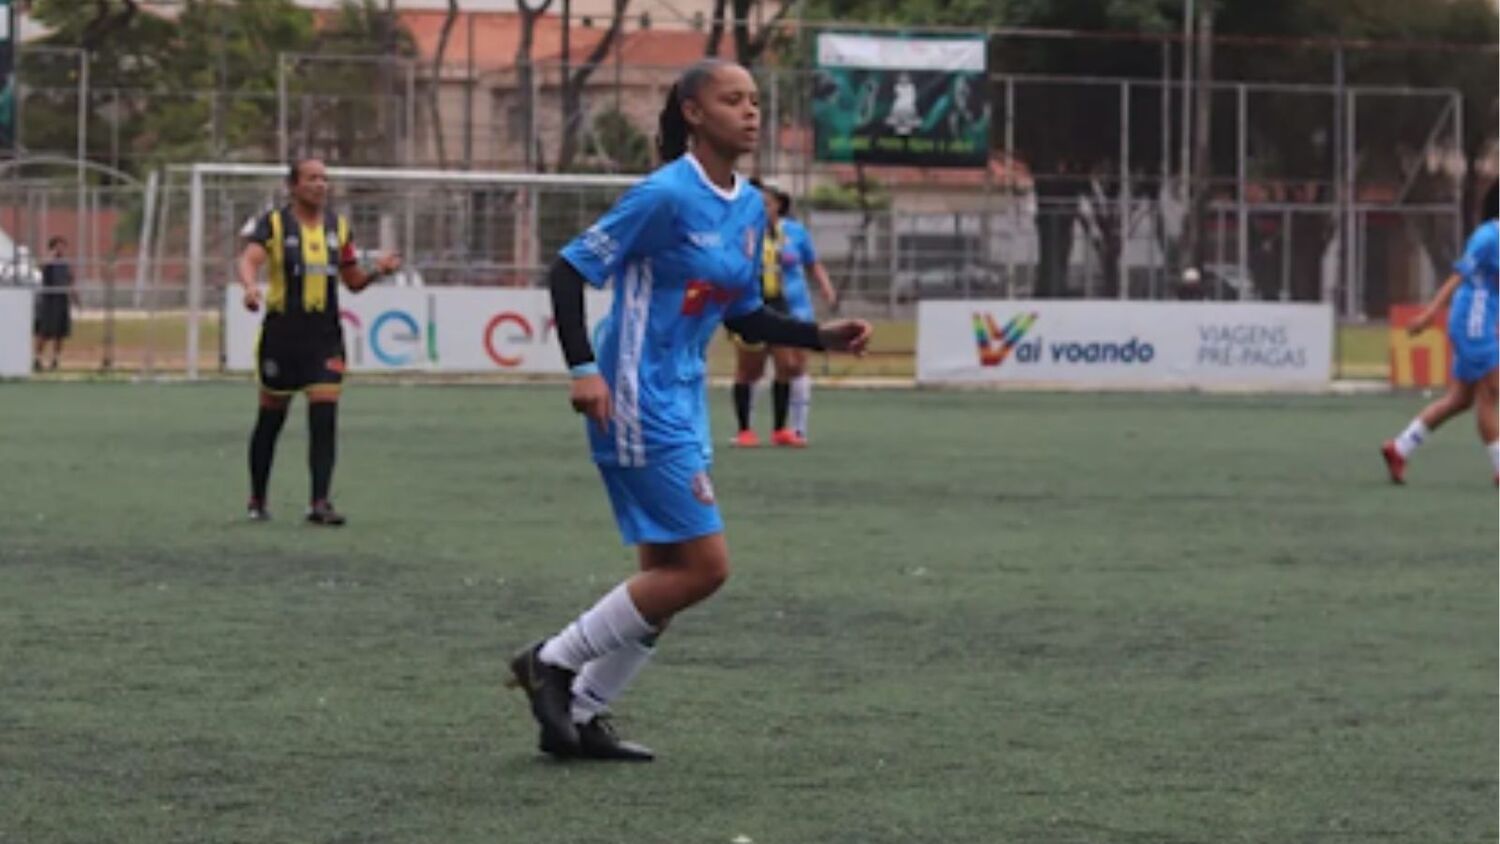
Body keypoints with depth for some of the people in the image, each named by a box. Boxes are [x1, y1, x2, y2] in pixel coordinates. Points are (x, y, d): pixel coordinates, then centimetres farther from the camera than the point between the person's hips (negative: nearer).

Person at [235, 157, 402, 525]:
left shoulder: (338, 226, 10)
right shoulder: (273, 223, -3)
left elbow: (353, 281, 17)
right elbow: (248, 260, -19)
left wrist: (378, 270, -3)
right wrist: (250, 286, -40)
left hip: (325, 336, 3)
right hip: (282, 334, -3)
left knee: (325, 419, -9)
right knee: (271, 420, 8)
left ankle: (320, 502, -9)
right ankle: (257, 500, 23)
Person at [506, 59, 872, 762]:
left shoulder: (750, 209, 9)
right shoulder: (666, 195, -16)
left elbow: (744, 315, 19)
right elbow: (568, 271, -15)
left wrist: (821, 336, 6)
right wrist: (584, 370, -24)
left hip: (683, 403, 9)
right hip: (638, 402, -9)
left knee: (666, 578, 11)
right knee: (705, 565, -10)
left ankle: (579, 715, 20)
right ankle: (552, 662, 2)